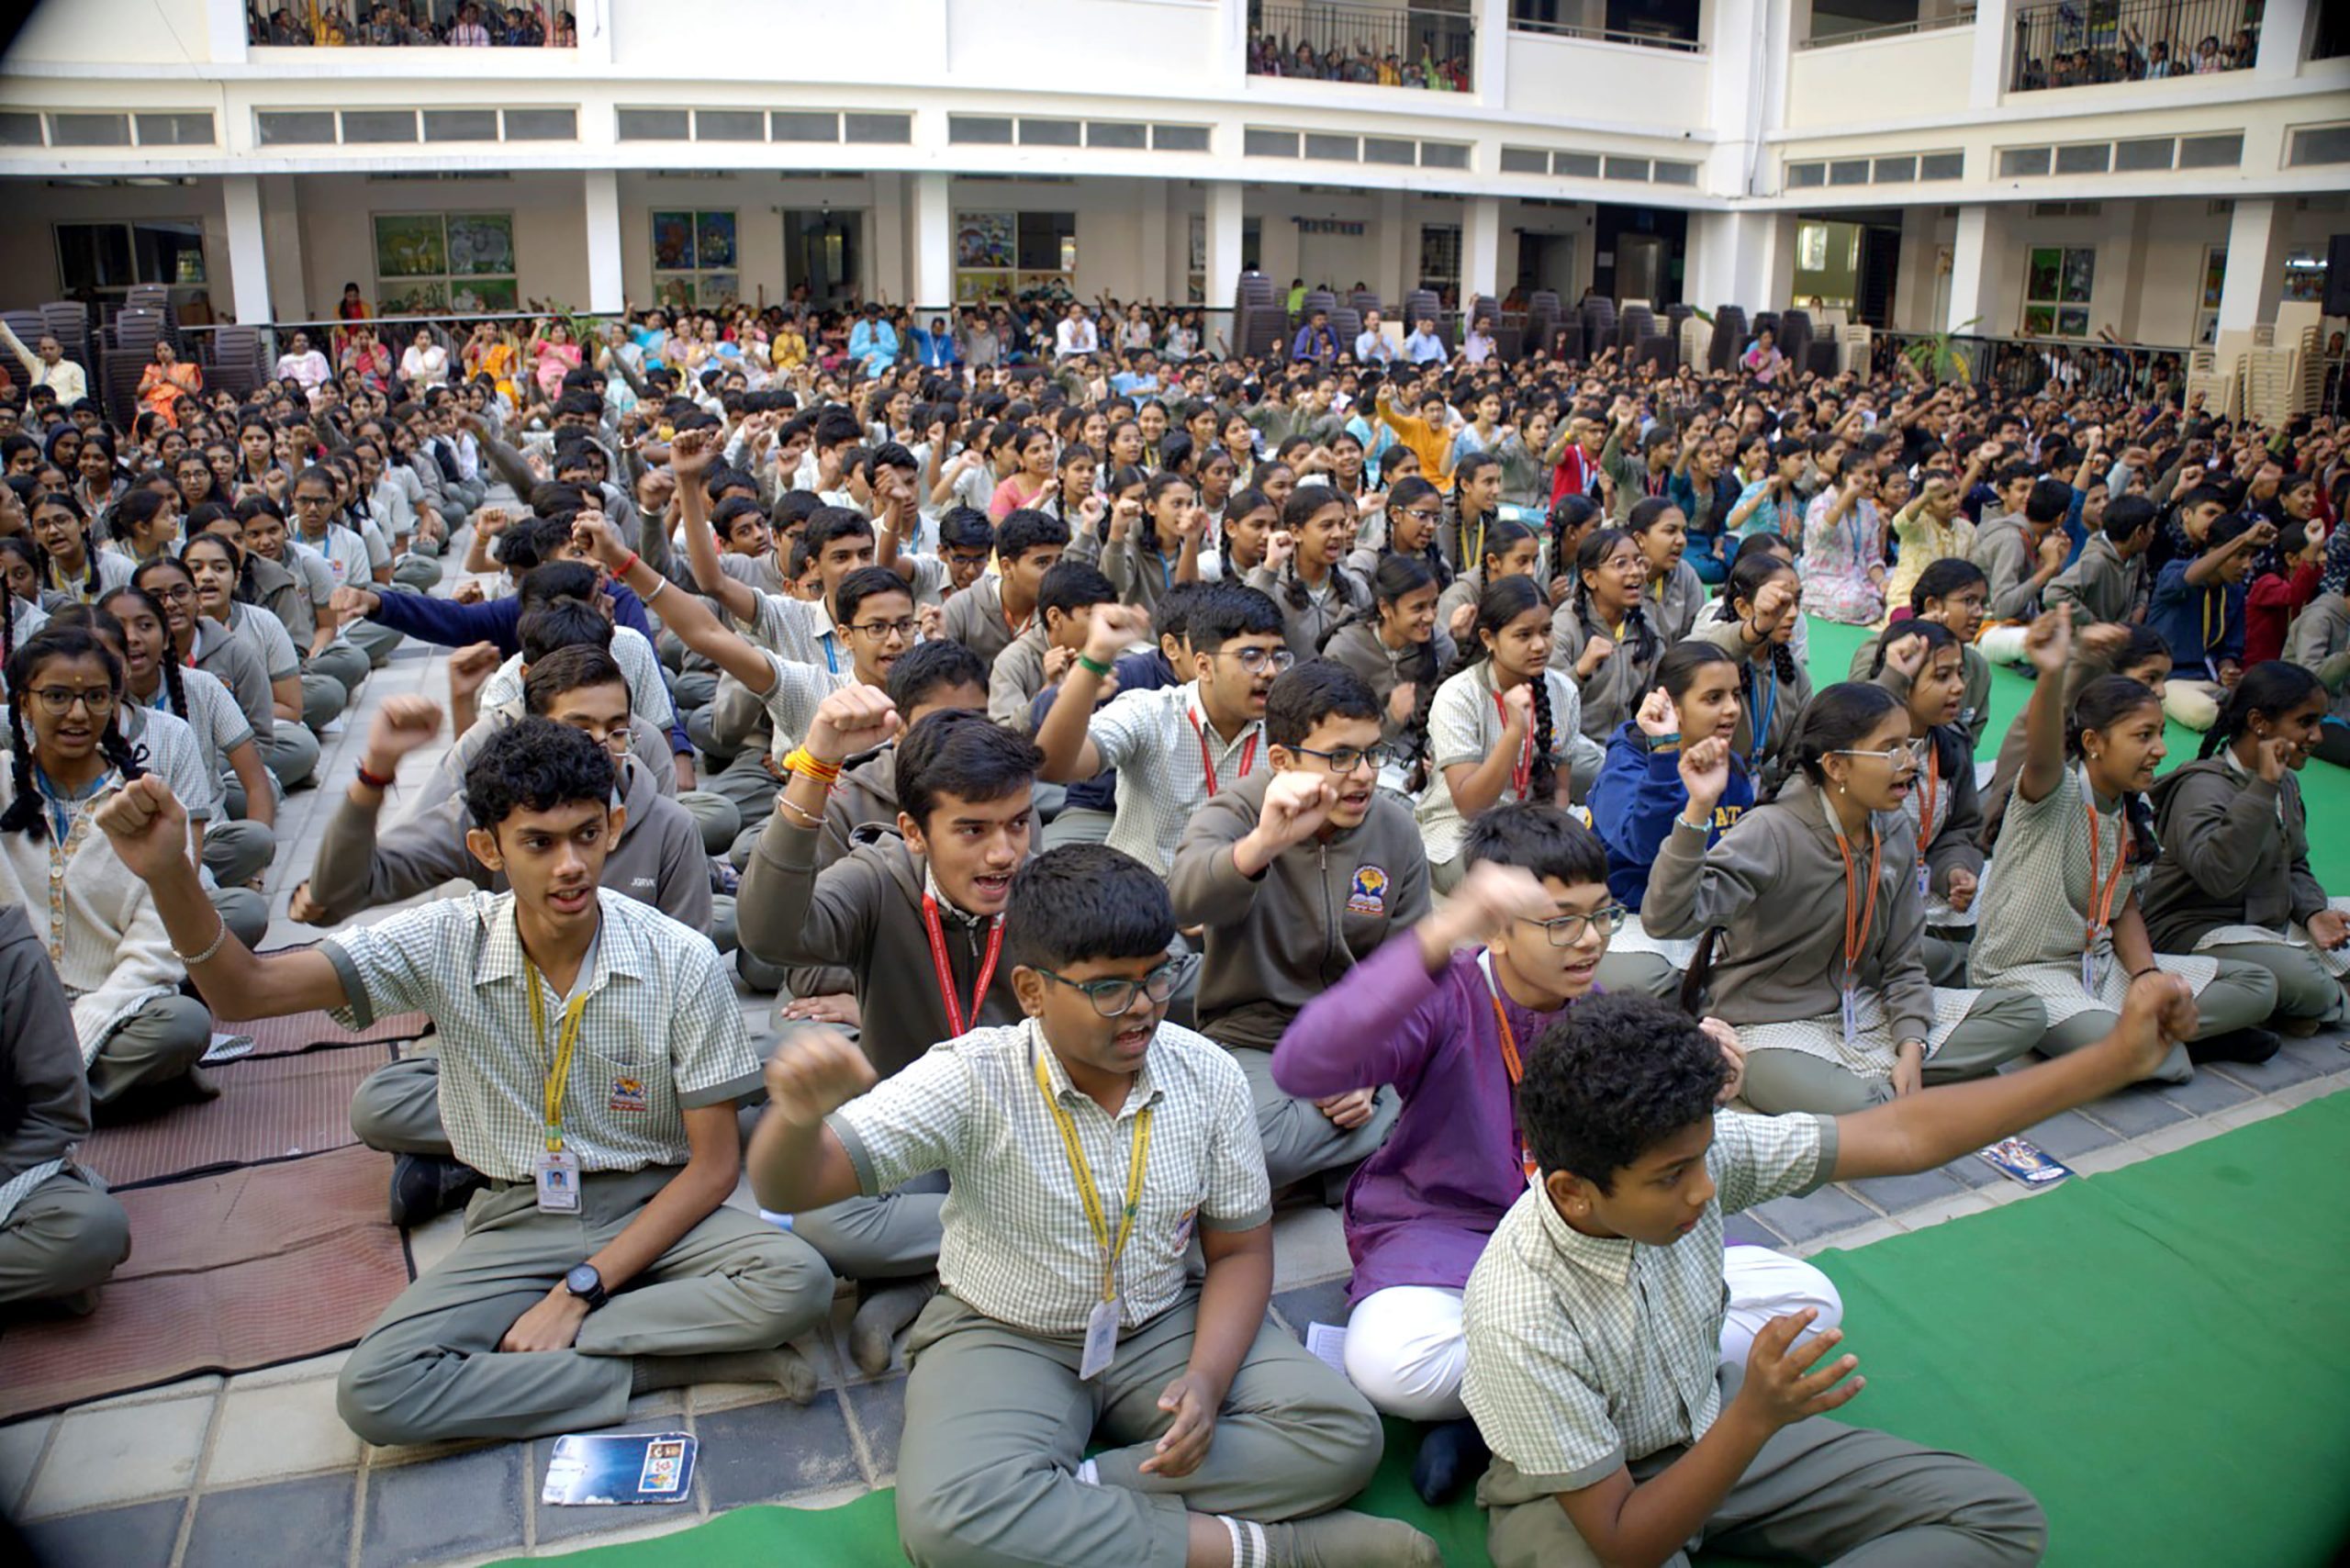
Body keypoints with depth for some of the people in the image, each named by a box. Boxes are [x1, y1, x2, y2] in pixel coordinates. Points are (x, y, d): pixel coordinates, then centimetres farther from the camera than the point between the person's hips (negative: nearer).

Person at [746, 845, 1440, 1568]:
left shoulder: (1210, 1077, -10)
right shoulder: (973, 1083, -19)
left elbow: (1240, 1250, 1)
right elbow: (791, 1187, -24)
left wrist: (1207, 1379, -17)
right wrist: (800, 1116, -49)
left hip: (1164, 1325, 3)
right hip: (1006, 1338, -3)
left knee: (1345, 1436, -17)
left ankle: (1060, 1503, -19)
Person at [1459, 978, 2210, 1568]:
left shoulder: (1691, 1150, -21)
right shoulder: (1520, 1315, -34)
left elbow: (1904, 1135, -14)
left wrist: (2118, 1058, -18)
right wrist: (1757, 1416, -37)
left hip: (1709, 1430, 7)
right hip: (1576, 1495, -7)